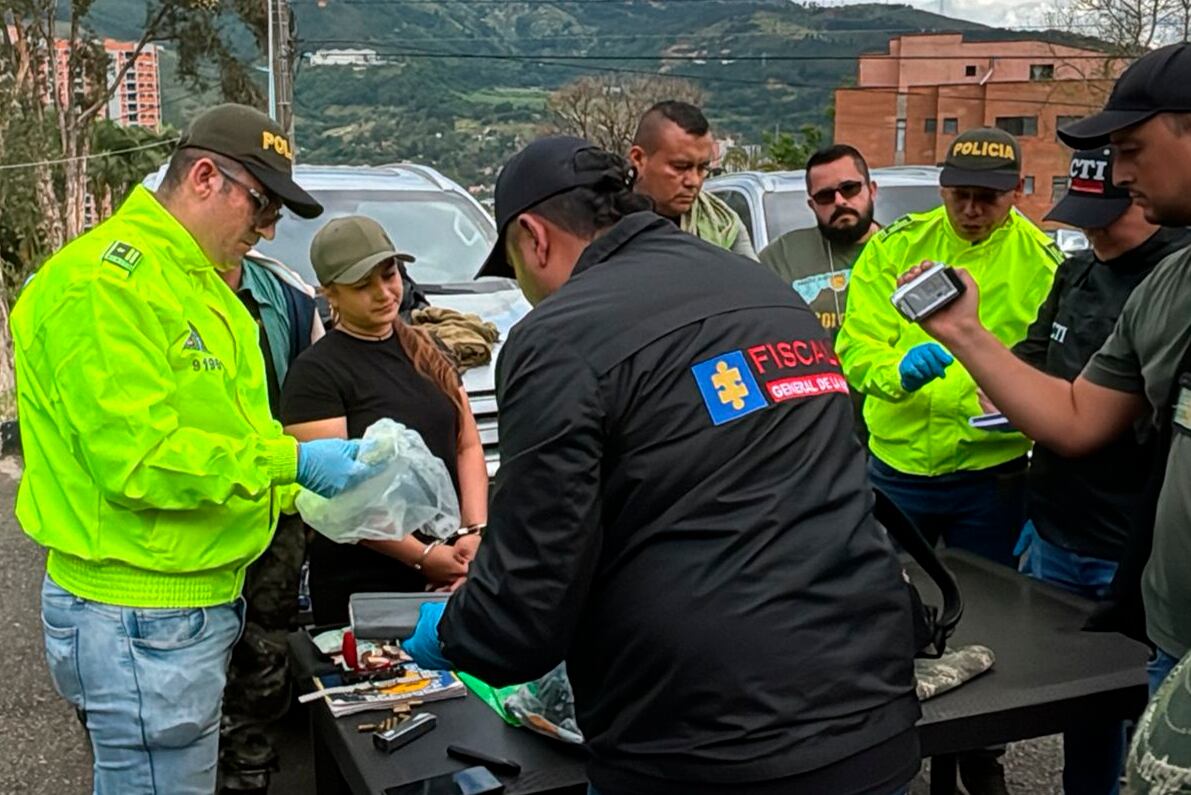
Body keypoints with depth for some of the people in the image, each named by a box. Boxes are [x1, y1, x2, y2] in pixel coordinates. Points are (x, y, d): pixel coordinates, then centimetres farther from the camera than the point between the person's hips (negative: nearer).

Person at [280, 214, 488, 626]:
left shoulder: (427, 352, 12)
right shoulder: (315, 373, -8)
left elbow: (468, 446, 10)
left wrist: (475, 531, -6)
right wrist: (424, 556, -17)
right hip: (362, 586, -5)